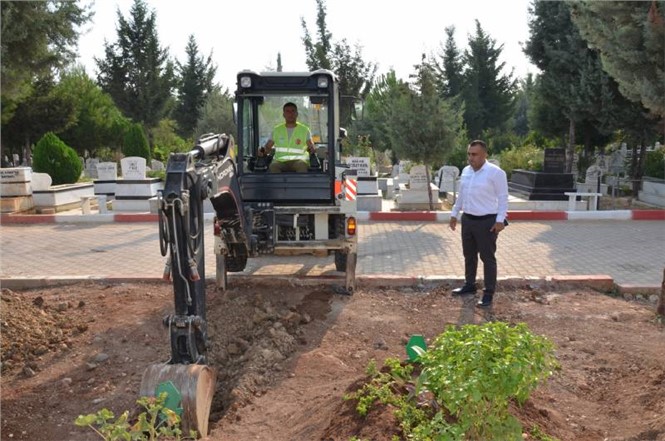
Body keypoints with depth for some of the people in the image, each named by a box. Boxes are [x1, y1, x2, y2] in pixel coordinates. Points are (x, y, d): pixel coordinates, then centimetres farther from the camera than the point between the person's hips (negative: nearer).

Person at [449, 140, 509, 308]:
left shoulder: (495, 172, -14)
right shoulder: (466, 171, 7)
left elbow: (503, 198, -12)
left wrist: (500, 220, -18)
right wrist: (454, 214, 19)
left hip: (487, 222, -7)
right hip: (467, 220, 7)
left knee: (487, 258, 0)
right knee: (469, 255, 17)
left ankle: (488, 293, 8)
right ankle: (469, 285, 33)